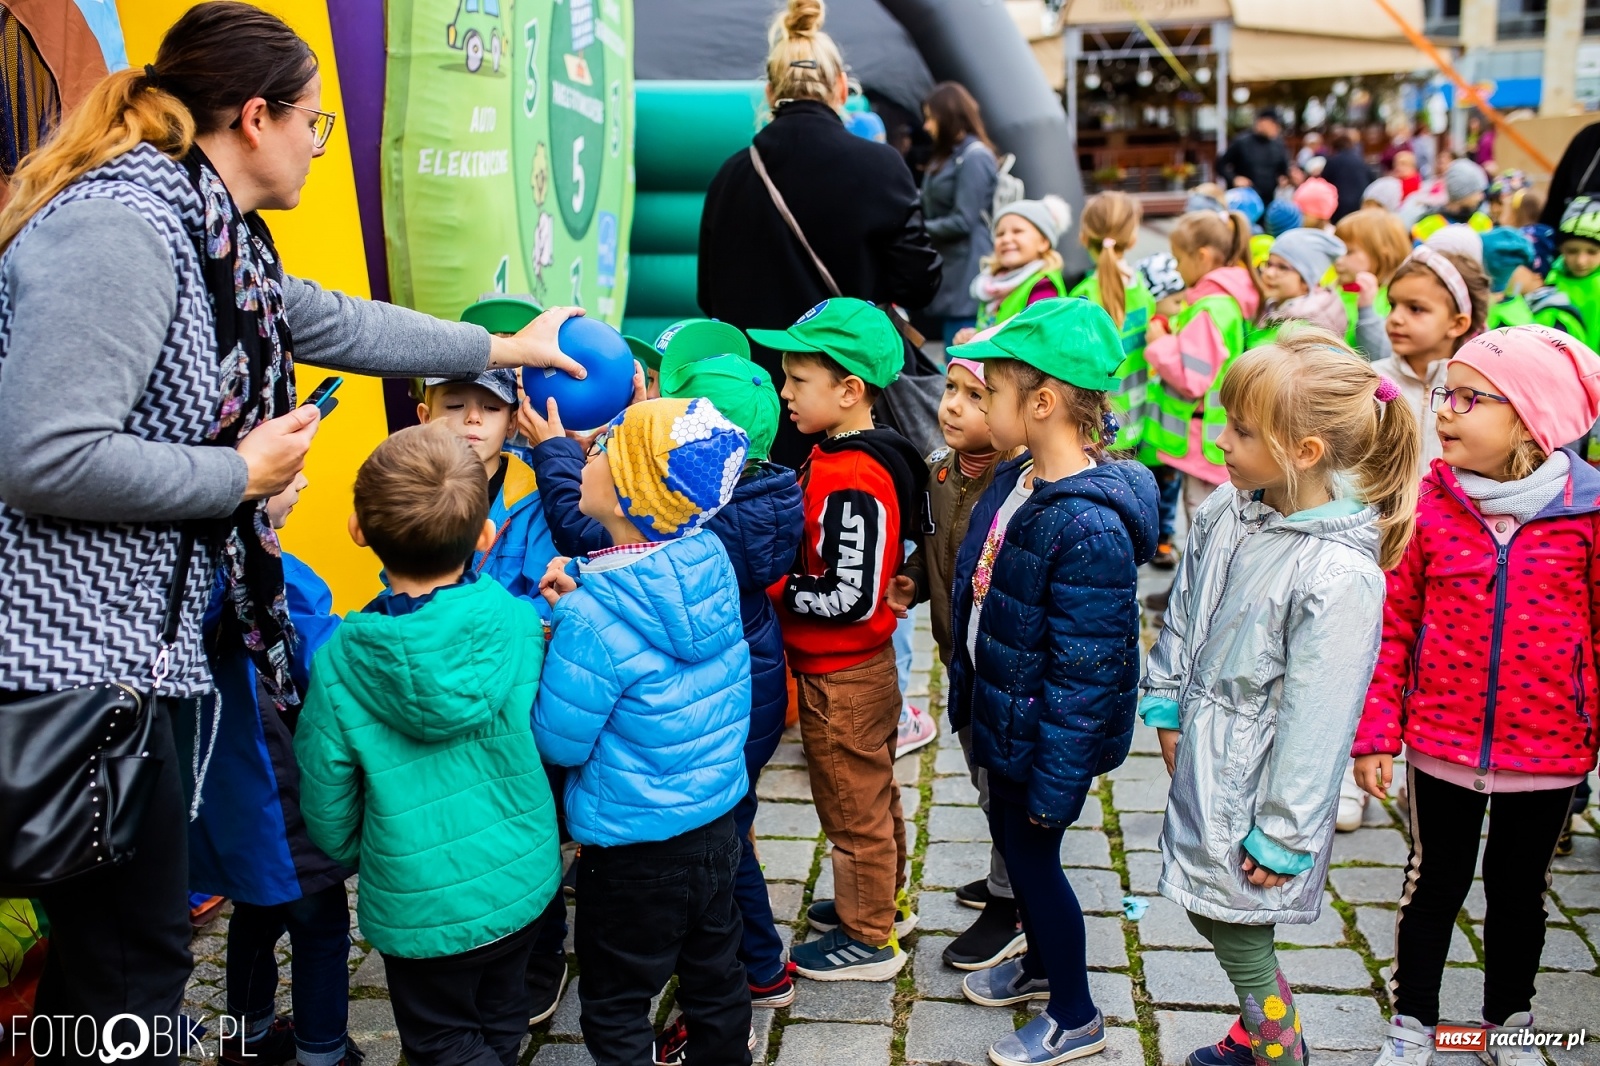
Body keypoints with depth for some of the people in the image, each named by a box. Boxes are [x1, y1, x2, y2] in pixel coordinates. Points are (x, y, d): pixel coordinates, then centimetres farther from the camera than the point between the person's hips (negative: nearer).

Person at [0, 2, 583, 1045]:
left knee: (126, 939, 21)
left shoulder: (212, 232, 11)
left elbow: (334, 322, 26)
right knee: (132, 956, 2)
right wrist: (241, 474, -15)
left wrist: (503, 347, 31)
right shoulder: (119, 228, -20)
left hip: (136, 638, 10)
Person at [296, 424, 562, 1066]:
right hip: (525, 881, 3)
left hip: (423, 905, -3)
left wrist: (356, 857, 13)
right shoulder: (518, 618, -15)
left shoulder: (339, 664, -19)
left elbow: (327, 804, -7)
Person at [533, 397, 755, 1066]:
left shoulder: (598, 617, -28)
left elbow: (556, 742, -16)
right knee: (715, 973, 25)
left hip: (634, 848, -7)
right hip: (717, 817, 7)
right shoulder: (712, 559, -7)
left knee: (615, 1010, 12)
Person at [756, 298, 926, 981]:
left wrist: (767, 586, -20)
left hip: (840, 679, -10)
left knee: (852, 807, 9)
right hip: (864, 667, 10)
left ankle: (868, 938, 26)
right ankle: (884, 902, 44)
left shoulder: (851, 481, -27)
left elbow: (850, 597, -29)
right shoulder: (842, 456, 3)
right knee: (874, 794, 25)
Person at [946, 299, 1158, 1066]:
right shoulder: (1013, 485, -1)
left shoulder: (1090, 527, -31)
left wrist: (1055, 782, -22)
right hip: (1003, 715, 9)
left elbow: (1085, 671, -27)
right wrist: (970, 694, 17)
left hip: (1049, 735, -9)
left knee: (1032, 854, 8)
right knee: (1009, 837, 24)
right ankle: (1041, 965, 50)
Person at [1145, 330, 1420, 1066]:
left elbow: (1317, 719, -22)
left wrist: (1283, 836, -16)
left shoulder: (1340, 576, -28)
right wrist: (1167, 707, 14)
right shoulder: (1226, 512, -5)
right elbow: (1182, 614, 11)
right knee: (1207, 910, 22)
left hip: (1258, 783, -8)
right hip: (1204, 758, 8)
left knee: (1240, 936, 7)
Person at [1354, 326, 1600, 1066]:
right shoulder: (1426, 504, -9)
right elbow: (1392, 624, -4)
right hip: (1440, 743, 0)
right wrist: (1375, 733, -4)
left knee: (1519, 889, 19)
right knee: (1434, 886, 15)